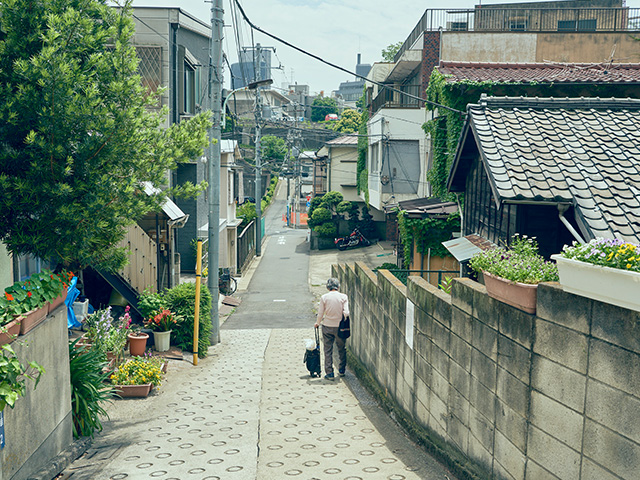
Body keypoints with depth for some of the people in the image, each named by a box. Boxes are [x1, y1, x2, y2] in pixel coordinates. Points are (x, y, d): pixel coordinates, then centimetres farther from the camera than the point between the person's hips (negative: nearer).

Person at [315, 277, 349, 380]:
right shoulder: (343, 297, -6)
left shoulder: (324, 297, -6)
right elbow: (346, 313, -12)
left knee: (328, 350, 7)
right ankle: (341, 370, 26)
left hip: (327, 326, -1)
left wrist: (317, 323, 14)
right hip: (340, 326, 1)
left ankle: (329, 373, 6)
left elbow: (320, 314, -4)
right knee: (342, 349, 18)